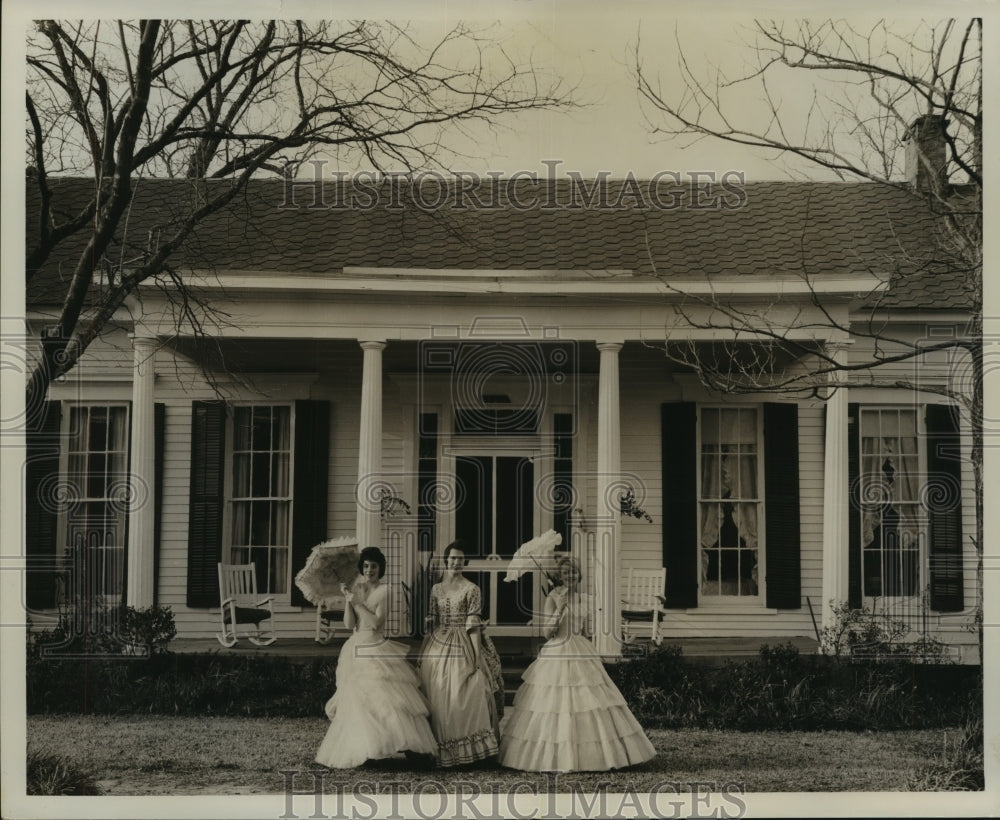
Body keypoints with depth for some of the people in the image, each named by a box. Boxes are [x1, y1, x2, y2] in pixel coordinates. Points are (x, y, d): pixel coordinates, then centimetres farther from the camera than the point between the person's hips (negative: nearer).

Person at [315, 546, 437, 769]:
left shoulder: (384, 591, -4)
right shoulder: (355, 588, 6)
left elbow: (376, 622, -14)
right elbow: (349, 624, 0)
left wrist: (357, 602, -14)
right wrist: (348, 600, -11)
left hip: (377, 649, -3)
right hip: (357, 649, 3)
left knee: (388, 696, -12)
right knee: (357, 701, 2)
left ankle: (408, 744, -10)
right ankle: (362, 750, 10)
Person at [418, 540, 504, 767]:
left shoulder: (471, 590, -4)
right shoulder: (436, 589, 10)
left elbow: (474, 625, -8)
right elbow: (432, 621, 13)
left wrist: (476, 655, -13)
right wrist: (424, 652, 11)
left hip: (462, 646, -4)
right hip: (438, 646, 5)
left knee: (464, 695, -6)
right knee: (436, 695, 4)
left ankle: (466, 749, 3)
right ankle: (439, 747, 14)